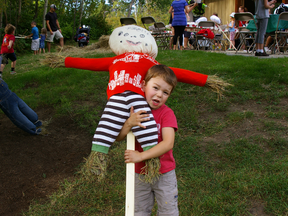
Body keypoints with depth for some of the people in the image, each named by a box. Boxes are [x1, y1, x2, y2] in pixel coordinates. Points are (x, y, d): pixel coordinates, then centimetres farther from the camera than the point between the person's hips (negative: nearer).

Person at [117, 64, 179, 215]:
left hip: (164, 174, -3)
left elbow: (168, 143, -29)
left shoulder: (167, 113, -16)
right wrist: (129, 123, -29)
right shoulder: (135, 110, -5)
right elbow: (118, 137, -11)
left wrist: (141, 156, -35)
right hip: (139, 173, 3)